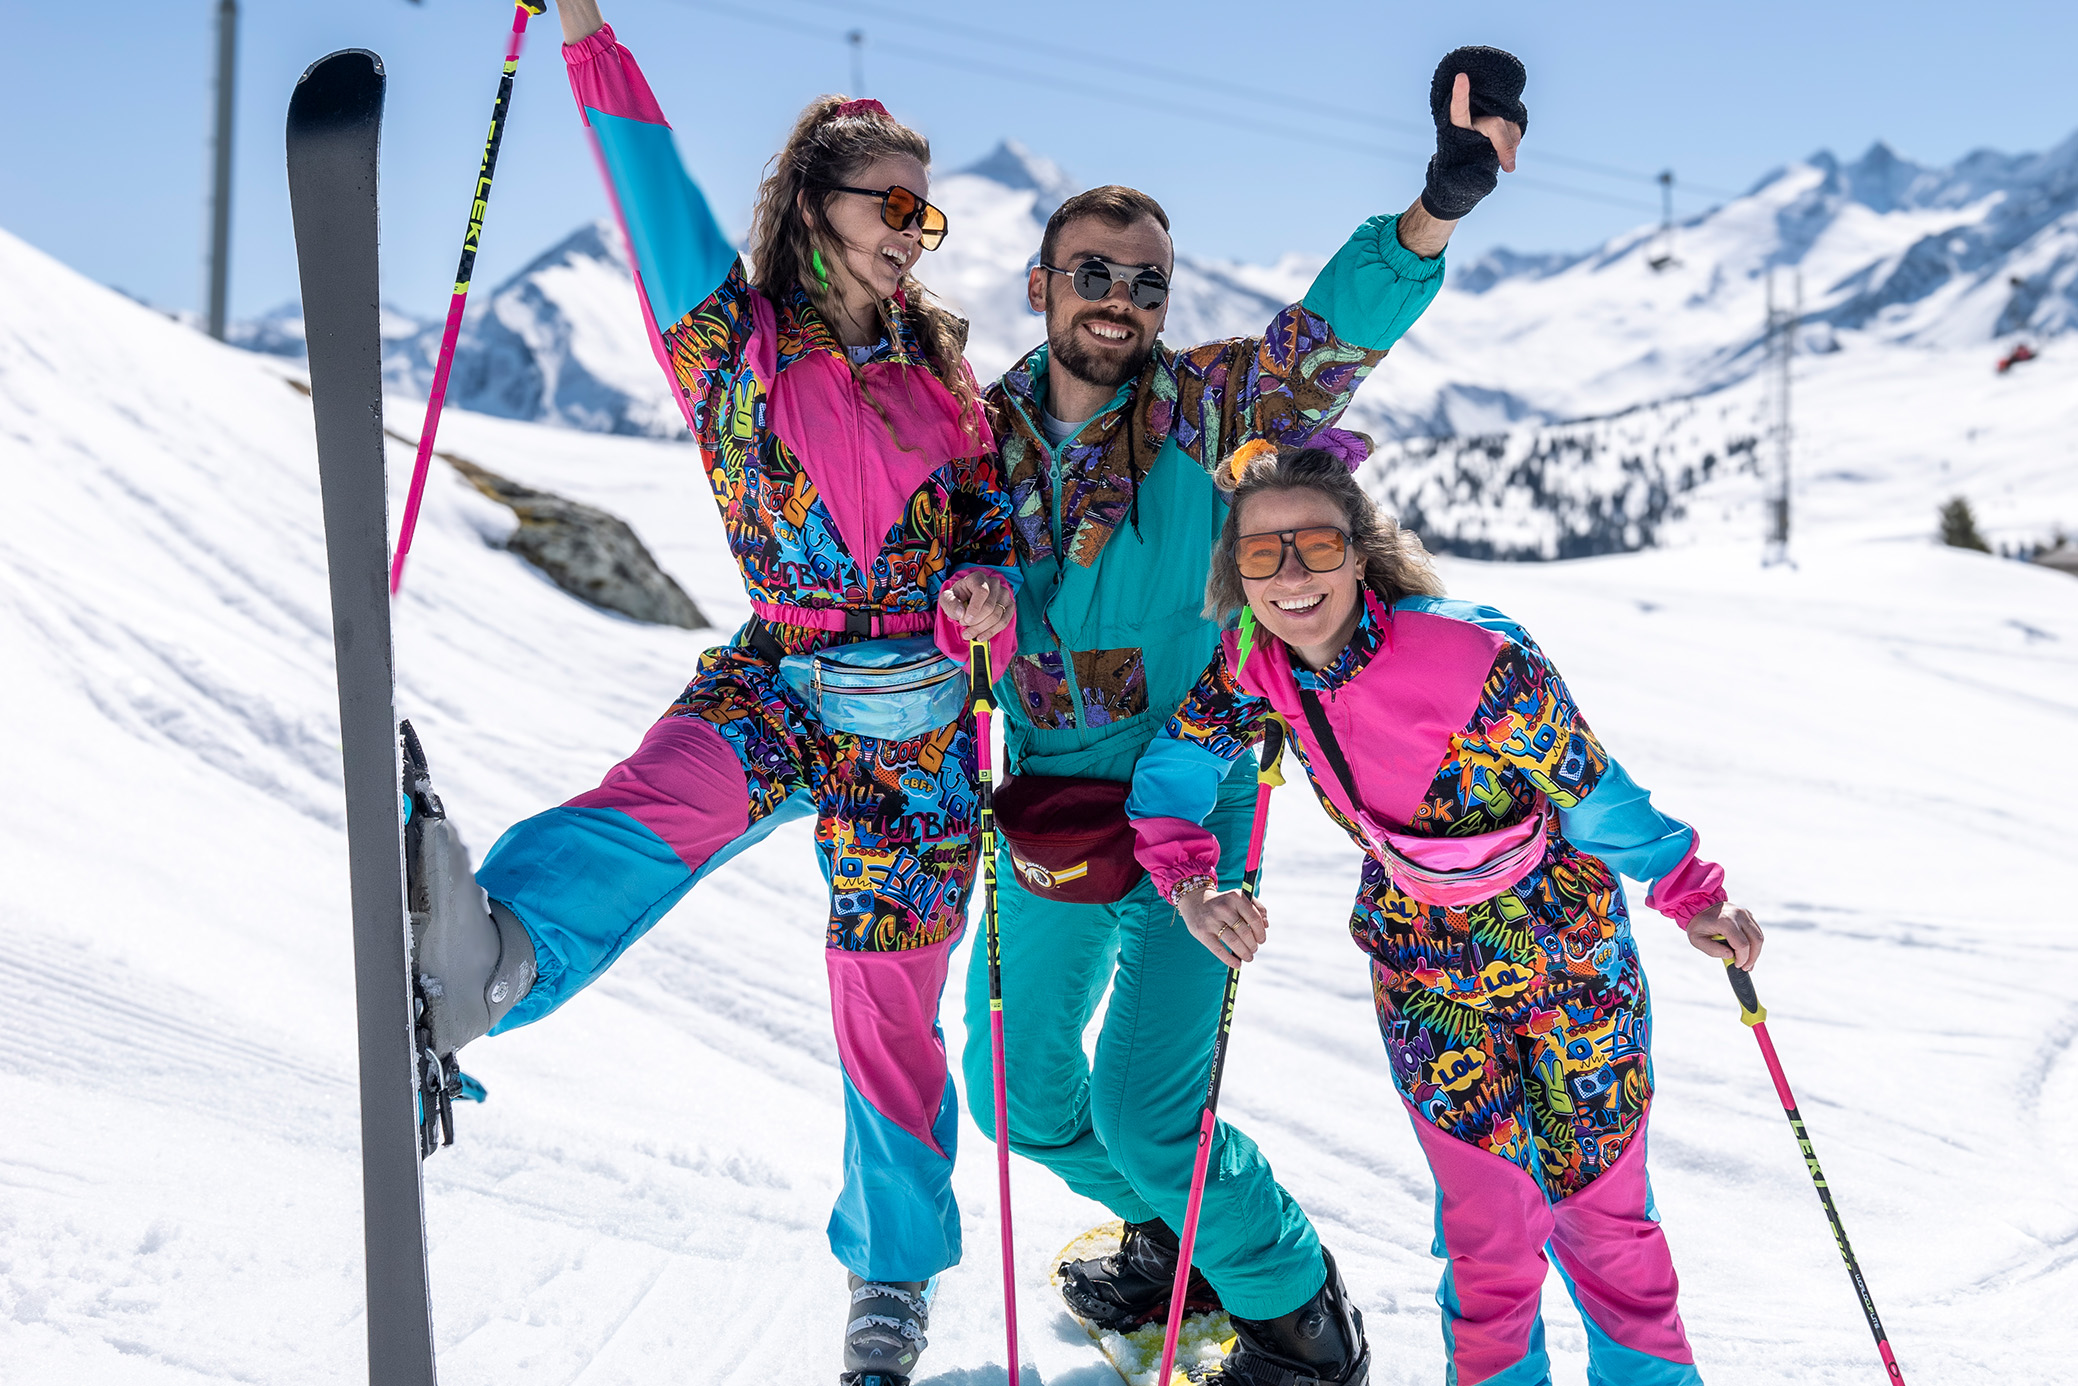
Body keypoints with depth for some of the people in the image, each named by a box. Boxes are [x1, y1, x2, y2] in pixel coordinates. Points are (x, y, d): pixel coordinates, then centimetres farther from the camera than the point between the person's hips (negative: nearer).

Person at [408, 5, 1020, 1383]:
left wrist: (982, 587, -10)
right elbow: (652, 182, -6)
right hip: (776, 678, -2)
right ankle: (494, 954, -66)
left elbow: (989, 513, 13)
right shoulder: (732, 335, 3)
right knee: (666, 795, -36)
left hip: (916, 715, 2)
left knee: (891, 1006, 4)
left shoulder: (935, 365, 11)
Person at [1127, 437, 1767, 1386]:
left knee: (1597, 1203, 11)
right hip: (1423, 972, 3)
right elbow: (1173, 765, -4)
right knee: (1487, 1215, 1)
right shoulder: (1253, 665, -17)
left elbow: (1592, 790, -20)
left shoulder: (1475, 662, -32)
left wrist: (1693, 899, -15)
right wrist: (1191, 889, -19)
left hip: (1570, 954, -3)